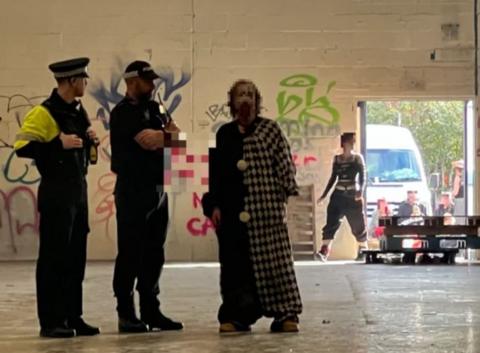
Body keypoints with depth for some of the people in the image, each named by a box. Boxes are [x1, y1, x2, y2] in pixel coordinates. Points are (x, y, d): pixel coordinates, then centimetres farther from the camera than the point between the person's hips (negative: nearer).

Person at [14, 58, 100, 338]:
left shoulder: (78, 110, 14)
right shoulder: (44, 112, -12)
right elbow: (22, 147, -20)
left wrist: (91, 139, 4)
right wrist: (59, 143, -24)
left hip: (79, 191, 8)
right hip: (56, 193, -8)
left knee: (76, 257, 11)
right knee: (53, 258, -3)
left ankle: (73, 317, 18)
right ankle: (50, 322, 2)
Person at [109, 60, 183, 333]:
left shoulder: (153, 109, 17)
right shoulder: (124, 112, -8)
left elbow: (176, 135, 7)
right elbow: (149, 140, -19)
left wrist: (159, 135, -12)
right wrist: (166, 134, -2)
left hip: (157, 188, 8)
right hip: (134, 190, -8)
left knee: (154, 255, 10)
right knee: (130, 254, -3)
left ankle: (151, 311, 17)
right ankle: (126, 315, 2)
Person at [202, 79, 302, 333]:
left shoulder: (270, 129, 5)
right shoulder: (224, 133, 12)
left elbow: (284, 163, 1)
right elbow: (216, 171, 12)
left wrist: (289, 193, -8)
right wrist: (214, 205, 6)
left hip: (265, 207, -3)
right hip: (232, 208, 3)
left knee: (273, 258, -5)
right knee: (234, 262, 2)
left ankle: (286, 314, -1)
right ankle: (235, 315, 8)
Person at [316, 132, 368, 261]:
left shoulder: (357, 158, 2)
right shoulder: (337, 159, 9)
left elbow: (362, 177, -5)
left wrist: (361, 191, -23)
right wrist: (324, 195, 14)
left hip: (353, 196, -2)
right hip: (338, 195, 2)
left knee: (358, 226, 6)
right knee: (331, 224, -12)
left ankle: (363, 251, 25)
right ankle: (324, 251, -20)